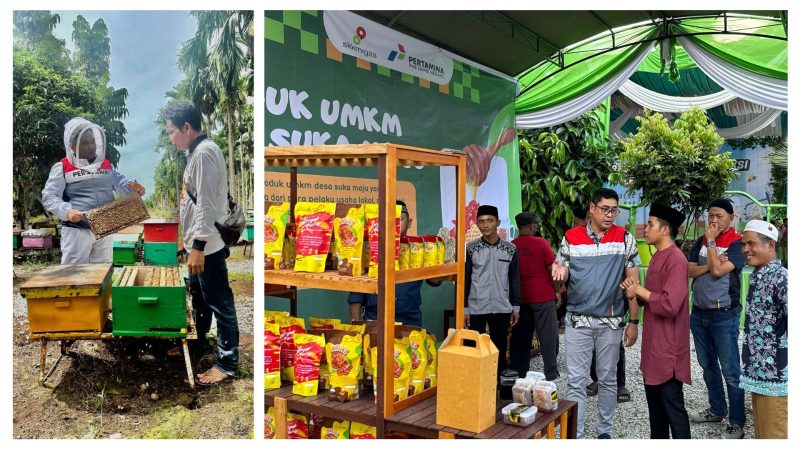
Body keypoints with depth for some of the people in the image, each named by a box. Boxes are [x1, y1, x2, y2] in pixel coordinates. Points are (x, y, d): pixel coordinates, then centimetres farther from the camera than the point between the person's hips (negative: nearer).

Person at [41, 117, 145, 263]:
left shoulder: (106, 165, 12)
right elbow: (49, 197, -8)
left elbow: (120, 182, 15)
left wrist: (131, 186, -11)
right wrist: (67, 211, -26)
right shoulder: (62, 168, -3)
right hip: (77, 229, -5)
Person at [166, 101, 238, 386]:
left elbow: (206, 204, -23)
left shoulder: (204, 153, -18)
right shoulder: (197, 153, 15)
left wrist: (198, 245, -24)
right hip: (198, 242, 11)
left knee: (219, 302, -4)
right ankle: (197, 344, 39)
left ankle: (227, 363, 4)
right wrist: (189, 240, 23)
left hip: (208, 245, -11)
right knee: (198, 297, 22)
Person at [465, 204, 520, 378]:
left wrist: (516, 306, 5)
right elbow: (465, 280, 0)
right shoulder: (470, 249, -2)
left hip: (502, 308, 2)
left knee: (500, 348, 10)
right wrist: (464, 307, -4)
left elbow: (514, 279, 7)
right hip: (476, 307, -1)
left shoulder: (510, 249, 3)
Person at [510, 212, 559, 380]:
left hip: (520, 297, 4)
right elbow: (552, 269, -8)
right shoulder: (541, 243, -10)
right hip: (543, 297, -3)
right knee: (548, 335, 5)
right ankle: (551, 373, 9)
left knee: (521, 336, 11)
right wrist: (557, 291, 4)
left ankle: (519, 372, 16)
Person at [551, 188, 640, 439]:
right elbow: (561, 276, 8)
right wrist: (560, 272, -17)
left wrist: (633, 321, -4)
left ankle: (604, 430, 28)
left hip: (611, 322, 0)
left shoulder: (625, 239, -1)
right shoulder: (571, 238, 0)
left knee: (608, 379, 13)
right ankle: (574, 436, 8)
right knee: (576, 382, 1)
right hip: (577, 321, 0)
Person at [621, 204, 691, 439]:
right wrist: (635, 291, -1)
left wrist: (640, 291, -14)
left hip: (668, 347, -10)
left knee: (672, 406, 0)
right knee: (655, 402, 19)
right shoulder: (657, 257, 12)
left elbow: (670, 305, -27)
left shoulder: (676, 260, -19)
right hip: (653, 343, 10)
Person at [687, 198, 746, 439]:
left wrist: (711, 241, -12)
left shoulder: (737, 243, -9)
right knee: (707, 365, 17)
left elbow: (718, 270, -20)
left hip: (724, 315, -6)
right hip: (698, 312, 6)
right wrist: (710, 264, -14)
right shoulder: (701, 241, 9)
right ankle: (717, 409, 32)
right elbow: (689, 270, 2)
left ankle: (736, 422, 7)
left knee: (730, 370, -2)